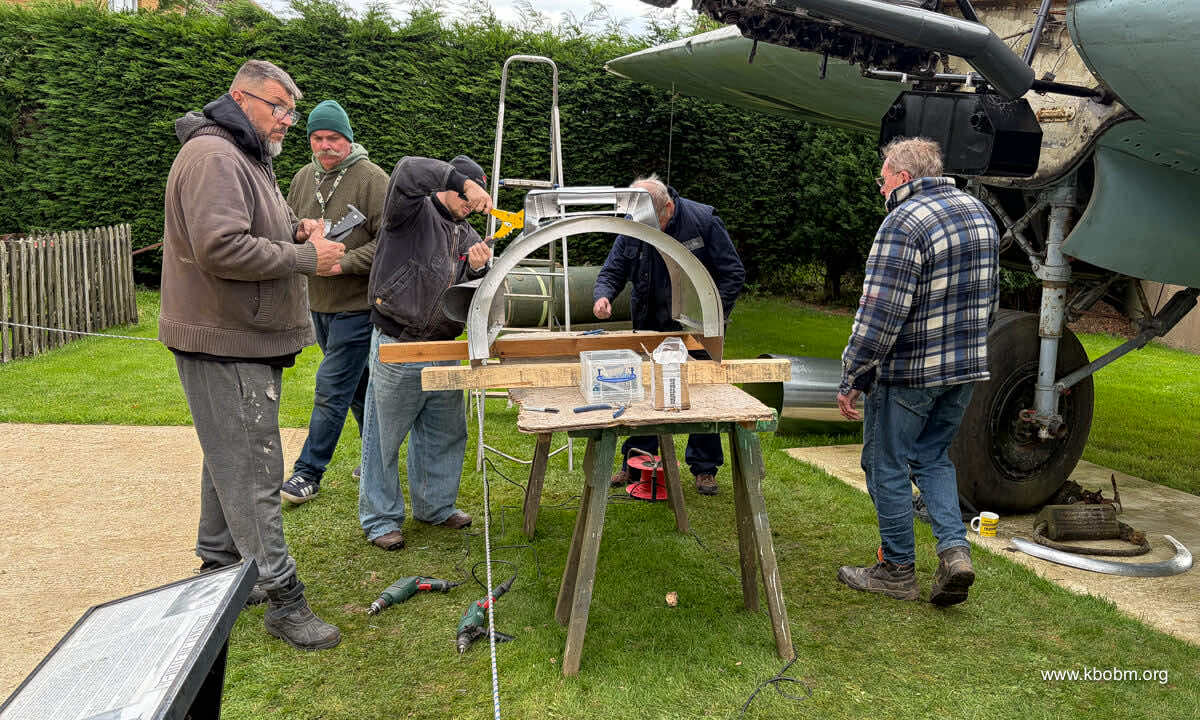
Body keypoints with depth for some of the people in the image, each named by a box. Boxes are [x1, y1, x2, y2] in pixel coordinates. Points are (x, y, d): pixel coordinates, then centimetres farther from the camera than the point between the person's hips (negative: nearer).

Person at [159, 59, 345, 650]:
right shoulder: (212, 157, -16)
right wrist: (306, 257, -20)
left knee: (231, 460, 19)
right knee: (252, 471, -7)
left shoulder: (248, 158, 20)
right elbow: (221, 248, -27)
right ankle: (283, 600, -2)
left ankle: (218, 565, 34)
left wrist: (294, 228, 6)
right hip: (223, 343, -11)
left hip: (250, 341, 11)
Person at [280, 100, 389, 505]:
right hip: (319, 303, 7)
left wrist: (343, 263, -23)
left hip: (357, 304, -7)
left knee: (331, 389, -4)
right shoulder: (303, 178, 9)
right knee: (358, 385, 18)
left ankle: (309, 472, 5)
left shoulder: (372, 179, -12)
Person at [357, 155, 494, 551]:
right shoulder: (413, 212, -4)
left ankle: (436, 505, 33)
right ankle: (381, 518, 14)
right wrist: (464, 182, -30)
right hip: (397, 346, -7)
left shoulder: (466, 236, 15)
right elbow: (409, 171, -26)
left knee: (445, 433, 15)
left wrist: (478, 270, -11)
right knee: (384, 436, 2)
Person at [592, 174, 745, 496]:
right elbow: (612, 271, 1)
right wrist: (603, 295, -22)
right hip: (651, 328, 3)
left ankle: (704, 468, 20)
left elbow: (732, 273, -10)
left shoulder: (703, 221, -15)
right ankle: (635, 463, 23)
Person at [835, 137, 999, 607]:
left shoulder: (904, 224, -19)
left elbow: (879, 315, -23)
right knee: (933, 458, 22)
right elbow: (987, 296, 17)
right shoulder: (980, 214, 9)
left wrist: (850, 379, -16)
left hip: (907, 373, -8)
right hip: (966, 366, 8)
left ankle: (897, 571, 18)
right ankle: (954, 550, 8)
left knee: (887, 466, 7)